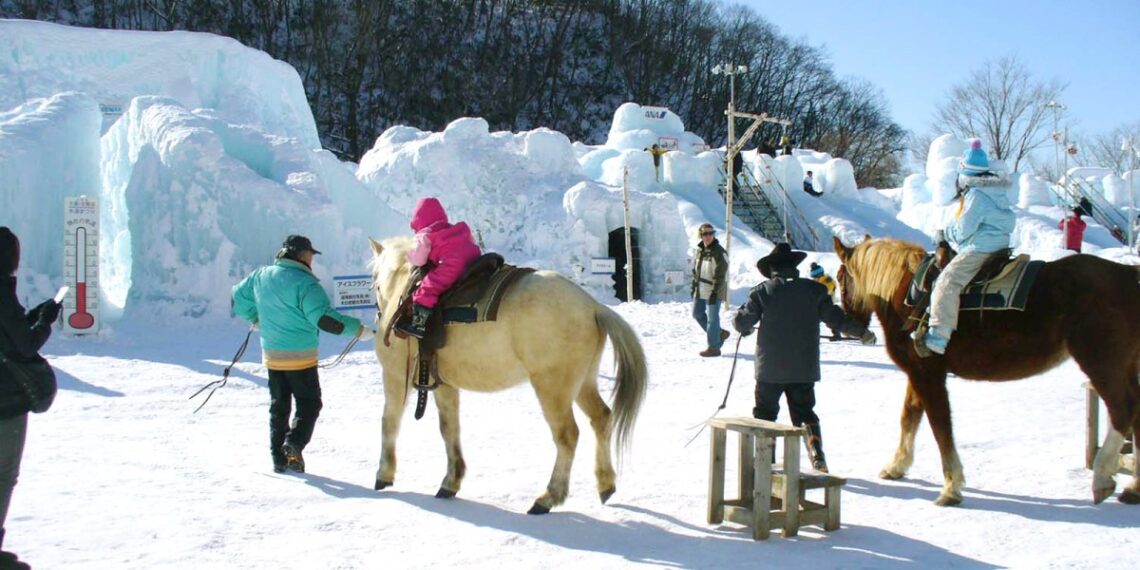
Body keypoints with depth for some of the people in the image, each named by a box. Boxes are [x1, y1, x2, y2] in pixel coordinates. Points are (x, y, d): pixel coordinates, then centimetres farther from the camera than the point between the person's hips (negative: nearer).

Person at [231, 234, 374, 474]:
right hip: (300, 357, -6)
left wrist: (255, 318, 35)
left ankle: (279, 457, 16)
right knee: (309, 403, 6)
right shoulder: (304, 283, -17)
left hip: (271, 355, 6)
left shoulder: (261, 276, 5)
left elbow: (237, 297, 19)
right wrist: (358, 329, -18)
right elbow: (324, 318, -24)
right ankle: (294, 443, -14)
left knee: (278, 406, 15)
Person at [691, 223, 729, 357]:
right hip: (701, 291, 8)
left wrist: (714, 293, -21)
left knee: (712, 318, -3)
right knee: (697, 313, 15)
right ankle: (719, 333, 29)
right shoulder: (700, 250, 10)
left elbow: (720, 276, -17)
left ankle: (714, 347, 7)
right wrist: (694, 286, 16)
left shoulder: (719, 252, -15)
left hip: (713, 292, -8)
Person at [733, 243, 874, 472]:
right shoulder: (814, 290, -1)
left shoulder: (762, 291, -6)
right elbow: (835, 318, 4)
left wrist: (744, 328, 22)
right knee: (804, 412, 14)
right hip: (804, 367, 2)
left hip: (770, 367, -2)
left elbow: (742, 321, -3)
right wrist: (863, 332, 19)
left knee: (765, 412, 12)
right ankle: (817, 454, -4)